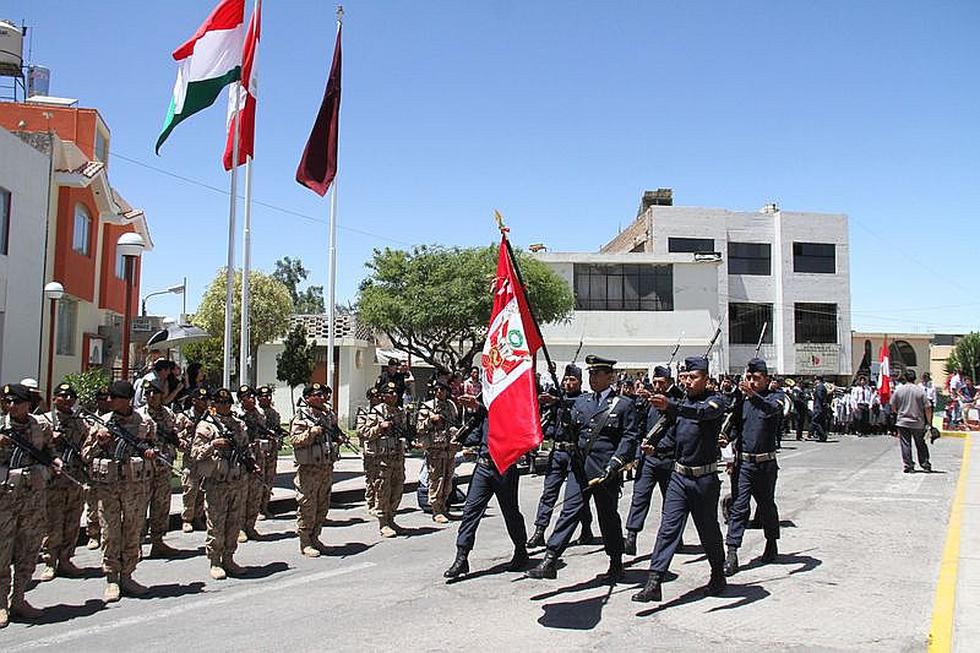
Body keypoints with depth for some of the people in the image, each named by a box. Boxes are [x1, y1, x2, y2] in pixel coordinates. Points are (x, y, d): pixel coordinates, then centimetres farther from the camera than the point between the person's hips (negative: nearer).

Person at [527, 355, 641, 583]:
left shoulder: (624, 405, 0)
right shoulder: (581, 401, 13)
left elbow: (630, 438, -5)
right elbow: (569, 428, 11)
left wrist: (613, 466, -15)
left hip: (606, 472, -3)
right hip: (580, 468, 3)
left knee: (608, 517, 8)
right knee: (569, 512, -3)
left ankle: (616, 565, 24)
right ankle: (550, 561, -4)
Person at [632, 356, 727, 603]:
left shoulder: (715, 401, -11)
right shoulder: (682, 401, 10)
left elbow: (700, 412, -34)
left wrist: (669, 405, -48)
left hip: (705, 478, -5)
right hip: (679, 476, 5)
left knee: (708, 531, 11)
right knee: (668, 529, -4)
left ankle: (718, 576, 33)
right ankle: (654, 584, -8)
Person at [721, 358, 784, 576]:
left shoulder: (775, 396, -3)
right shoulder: (742, 399, 6)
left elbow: (772, 409, -28)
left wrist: (753, 395, -45)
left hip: (765, 463, -2)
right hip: (742, 462, 2)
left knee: (767, 505, 14)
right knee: (738, 507, -4)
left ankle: (772, 543, 35)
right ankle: (732, 553, -5)